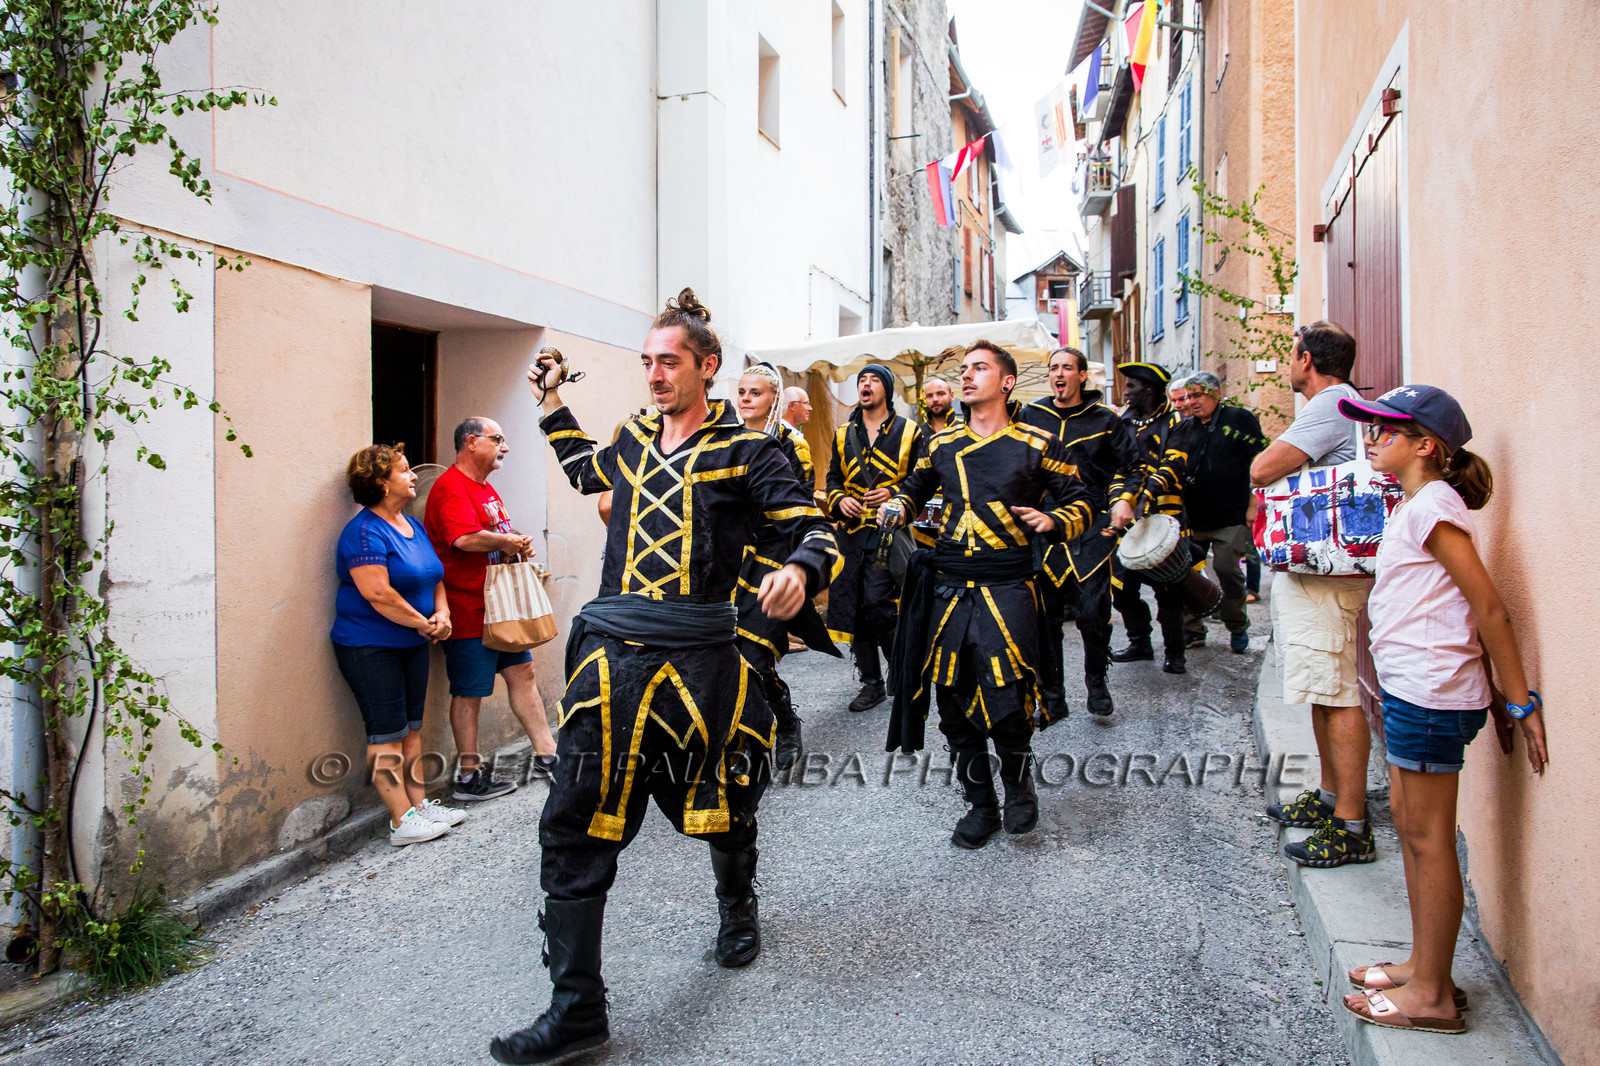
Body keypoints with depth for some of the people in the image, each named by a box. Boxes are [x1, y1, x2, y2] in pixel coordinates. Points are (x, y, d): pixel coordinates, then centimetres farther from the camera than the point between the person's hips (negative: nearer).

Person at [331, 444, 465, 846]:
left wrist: (442, 612, -1)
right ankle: (403, 821, -1)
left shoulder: (414, 525, 12)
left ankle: (419, 804, 20)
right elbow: (377, 593, -24)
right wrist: (424, 623, -16)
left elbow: (434, 576, 18)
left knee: (411, 729, 13)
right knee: (387, 735, -4)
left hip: (413, 644, 9)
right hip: (371, 647, -9)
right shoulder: (366, 531, -16)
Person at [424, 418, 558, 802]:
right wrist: (511, 542, -17)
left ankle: (546, 755, 22)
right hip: (468, 610, -10)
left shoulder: (486, 488, 17)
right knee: (469, 692, 0)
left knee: (522, 672, 13)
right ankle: (469, 776, 11)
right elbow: (465, 538, -32)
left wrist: (518, 547, 0)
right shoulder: (452, 486, -17)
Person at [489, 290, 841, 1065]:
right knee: (574, 824, -1)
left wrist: (799, 571, -27)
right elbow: (583, 469, 38)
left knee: (721, 803, 16)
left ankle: (738, 908, 50)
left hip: (697, 657, -4)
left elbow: (815, 531, -6)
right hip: (611, 652, 4)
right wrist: (553, 403, 31)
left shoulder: (744, 451, -1)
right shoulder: (632, 443, 14)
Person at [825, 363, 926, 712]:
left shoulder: (909, 433, 4)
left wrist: (893, 495, -14)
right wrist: (839, 500, -3)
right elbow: (833, 479, 18)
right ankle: (871, 683, 15)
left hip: (888, 533, -5)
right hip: (852, 534, 5)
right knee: (853, 609, 3)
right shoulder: (844, 435, 15)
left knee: (877, 608, -14)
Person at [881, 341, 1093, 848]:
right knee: (954, 702, 6)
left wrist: (1051, 521, -13)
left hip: (1007, 587, -4)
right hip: (947, 587, 4)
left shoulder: (1038, 445, 3)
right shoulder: (943, 444, 13)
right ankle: (980, 804, 25)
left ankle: (1019, 780, 19)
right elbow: (914, 488, 28)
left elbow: (1080, 503, 7)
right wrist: (896, 507, 7)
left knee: (1007, 702, -14)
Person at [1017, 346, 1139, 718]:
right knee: (1045, 614, 1)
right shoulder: (1030, 416, 10)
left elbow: (1128, 465, 14)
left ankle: (1096, 681, 17)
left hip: (1093, 525, -1)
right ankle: (1052, 695, 12)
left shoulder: (1104, 419, 7)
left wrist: (1123, 500, -2)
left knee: (1093, 610, -7)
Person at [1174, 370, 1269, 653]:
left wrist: (1254, 503, -8)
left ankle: (1238, 627, 17)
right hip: (1193, 517, 5)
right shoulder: (1187, 427, 12)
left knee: (1227, 570, -4)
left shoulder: (1239, 419, -1)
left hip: (1230, 518, -4)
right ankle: (1192, 630, 13)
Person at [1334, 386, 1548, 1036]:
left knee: (1427, 837, -2)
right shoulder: (1417, 506, 15)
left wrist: (1519, 703, -15)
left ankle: (1432, 995, 10)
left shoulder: (1431, 506, -15)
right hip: (1413, 689, 10)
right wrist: (1497, 695, 17)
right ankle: (1424, 966, 28)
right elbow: (1472, 608, 16)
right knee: (1407, 819, 16)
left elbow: (1488, 608, -17)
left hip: (1431, 694, -10)